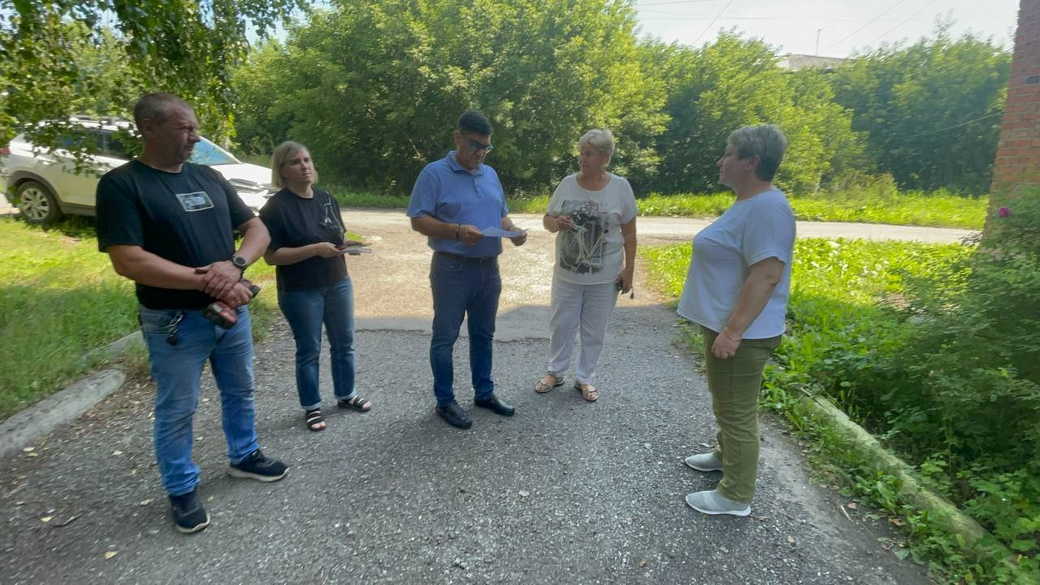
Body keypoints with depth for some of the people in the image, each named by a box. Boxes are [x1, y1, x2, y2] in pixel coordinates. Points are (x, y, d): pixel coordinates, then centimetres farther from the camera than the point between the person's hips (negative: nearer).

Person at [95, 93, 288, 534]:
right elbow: (127, 261, -21)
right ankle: (182, 490, 28)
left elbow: (256, 229, 4)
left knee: (240, 392, 19)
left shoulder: (209, 177, 6)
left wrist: (236, 264, -17)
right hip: (174, 323, -5)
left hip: (232, 311, 6)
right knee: (176, 411, 10)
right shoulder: (121, 184, -11)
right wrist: (206, 281, -23)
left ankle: (244, 456, 40)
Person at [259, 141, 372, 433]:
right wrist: (314, 249, -24)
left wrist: (349, 243, -5)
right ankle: (312, 407, 23)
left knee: (344, 343, 14)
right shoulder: (276, 207, -12)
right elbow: (271, 256, -16)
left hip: (338, 283, 6)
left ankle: (346, 394, 33)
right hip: (301, 292, -6)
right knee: (309, 350, 6)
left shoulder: (326, 198, 7)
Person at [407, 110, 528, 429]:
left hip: (489, 268, 6)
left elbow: (501, 215, 19)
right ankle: (445, 401, 18)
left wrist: (513, 231, -3)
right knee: (445, 337, 4)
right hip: (452, 268, -6)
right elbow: (418, 220, -13)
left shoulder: (490, 174, 13)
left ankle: (484, 393, 30)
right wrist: (457, 231, -26)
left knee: (483, 335, 16)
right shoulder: (435, 173, -7)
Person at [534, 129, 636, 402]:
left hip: (604, 276, -2)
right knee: (561, 325, 11)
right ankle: (554, 373, 31)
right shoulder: (568, 183, -1)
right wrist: (555, 223, -17)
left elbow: (629, 232, -2)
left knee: (594, 331, 10)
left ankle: (585, 378, 28)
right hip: (567, 272, 2)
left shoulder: (620, 187, -6)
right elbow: (547, 219, 7)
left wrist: (628, 269, -4)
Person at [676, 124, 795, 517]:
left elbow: (767, 275, -27)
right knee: (727, 403, 25)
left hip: (740, 333, -10)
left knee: (737, 411, 3)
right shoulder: (748, 204, 11)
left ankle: (735, 497, 18)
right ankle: (726, 456, 45)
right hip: (725, 325, 10)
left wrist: (732, 331, -26)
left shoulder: (767, 208, -21)